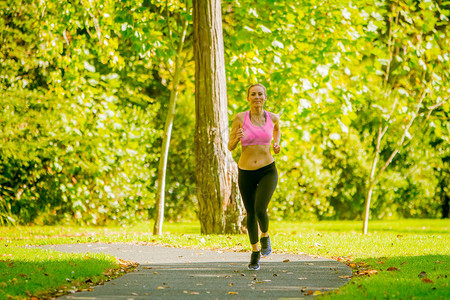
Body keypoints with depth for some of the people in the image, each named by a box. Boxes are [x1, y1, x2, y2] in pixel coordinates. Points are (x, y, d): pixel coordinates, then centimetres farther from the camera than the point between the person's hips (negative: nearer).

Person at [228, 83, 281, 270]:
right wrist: (237, 138, -25)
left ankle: (265, 236, 12)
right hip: (246, 173, 1)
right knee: (251, 213, 12)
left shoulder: (272, 118, -2)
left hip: (267, 171, -1)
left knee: (260, 210, -22)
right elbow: (230, 147, -3)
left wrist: (277, 145, 4)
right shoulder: (240, 118, -7)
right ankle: (255, 252, 34)